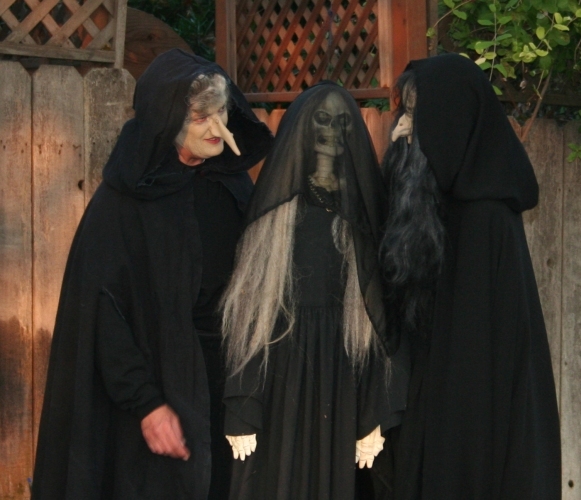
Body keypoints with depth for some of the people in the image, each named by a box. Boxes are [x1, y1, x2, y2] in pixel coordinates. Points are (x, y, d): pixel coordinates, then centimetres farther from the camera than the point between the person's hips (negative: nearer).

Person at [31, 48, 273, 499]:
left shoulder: (232, 185, 5)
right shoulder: (124, 203, -12)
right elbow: (103, 311, -14)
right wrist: (147, 403, -17)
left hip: (228, 378, 5)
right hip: (160, 385, -5)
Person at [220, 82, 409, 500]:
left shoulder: (362, 215, 7)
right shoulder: (275, 210, 0)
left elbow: (379, 316, 4)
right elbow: (250, 307, -5)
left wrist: (375, 412, -4)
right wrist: (242, 409, -12)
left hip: (342, 382, 2)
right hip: (282, 379, -2)